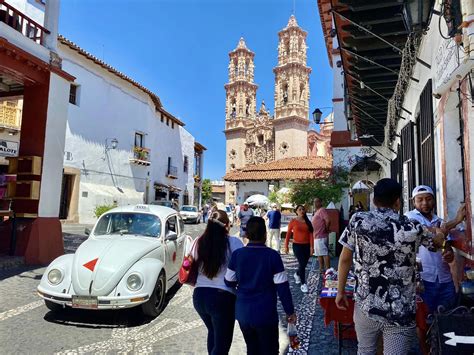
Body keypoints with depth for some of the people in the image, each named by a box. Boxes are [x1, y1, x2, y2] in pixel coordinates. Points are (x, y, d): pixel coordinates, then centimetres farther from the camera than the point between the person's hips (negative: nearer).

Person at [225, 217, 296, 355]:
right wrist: (290, 311, -2)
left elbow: (229, 282, 0)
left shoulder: (237, 254, -8)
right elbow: (282, 287, -14)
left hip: (243, 313, 4)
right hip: (265, 314, -3)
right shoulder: (272, 255, -16)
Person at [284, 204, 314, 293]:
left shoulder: (308, 222, 4)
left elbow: (311, 235, 2)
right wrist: (286, 246, 0)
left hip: (307, 245, 4)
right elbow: (288, 234, 0)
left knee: (304, 264, 13)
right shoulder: (293, 221, -4)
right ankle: (303, 284, 0)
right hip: (297, 245, -4)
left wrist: (311, 247, -4)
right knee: (302, 264, -11)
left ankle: (297, 274, 43)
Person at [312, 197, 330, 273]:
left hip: (321, 236, -11)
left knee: (324, 253, -8)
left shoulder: (322, 210, -12)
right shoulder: (316, 211, 18)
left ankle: (328, 269, -5)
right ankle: (321, 269, 23)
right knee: (319, 254, 15)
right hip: (317, 236, 11)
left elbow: (328, 221, -23)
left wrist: (326, 230, -12)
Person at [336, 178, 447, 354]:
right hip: (401, 312, -1)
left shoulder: (358, 221, -9)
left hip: (365, 306, 1)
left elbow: (345, 259, -2)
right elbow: (438, 241, 14)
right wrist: (439, 231, 38)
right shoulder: (412, 228, -8)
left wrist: (340, 291, 10)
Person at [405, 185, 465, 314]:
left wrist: (450, 253, -8)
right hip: (422, 279, -6)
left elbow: (447, 245, 16)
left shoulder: (440, 221, 15)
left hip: (445, 280, 6)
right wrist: (455, 221, -15)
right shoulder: (409, 217, -5)